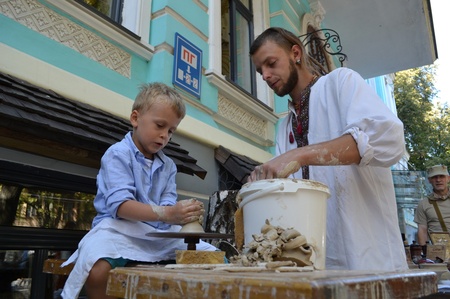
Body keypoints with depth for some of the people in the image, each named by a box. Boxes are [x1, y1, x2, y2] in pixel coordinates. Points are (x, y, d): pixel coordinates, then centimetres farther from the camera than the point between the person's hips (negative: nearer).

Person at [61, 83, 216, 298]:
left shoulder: (168, 166, 14)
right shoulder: (117, 154, -6)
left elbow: (168, 205, 4)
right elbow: (121, 205, -17)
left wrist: (181, 215, -22)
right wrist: (166, 214, -31)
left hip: (160, 232, 6)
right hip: (119, 229, -5)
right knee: (97, 271, -37)